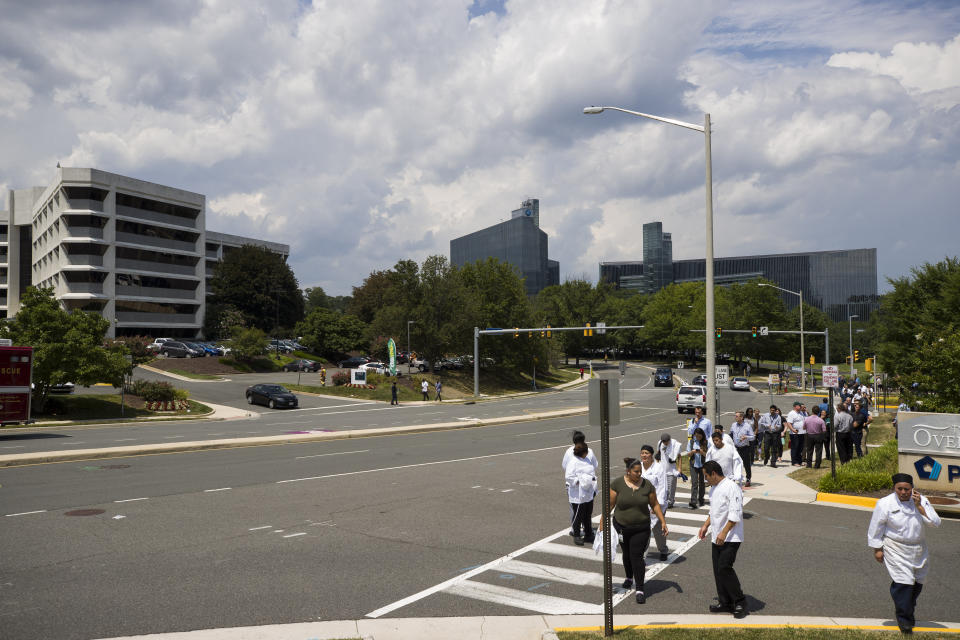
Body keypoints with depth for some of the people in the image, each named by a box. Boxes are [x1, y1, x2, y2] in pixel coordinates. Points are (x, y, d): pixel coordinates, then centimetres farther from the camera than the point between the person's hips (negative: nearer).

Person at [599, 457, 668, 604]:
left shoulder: (647, 485, -7)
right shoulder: (617, 484, -10)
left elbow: (655, 505, 2)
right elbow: (610, 504, -5)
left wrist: (663, 522, -3)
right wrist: (602, 523, -4)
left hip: (641, 529, -1)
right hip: (621, 527, 1)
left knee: (637, 556, -7)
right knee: (627, 554, 17)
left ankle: (640, 589, 0)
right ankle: (629, 577, 43)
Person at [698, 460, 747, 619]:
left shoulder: (732, 488, -16)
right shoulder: (713, 489, 13)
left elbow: (735, 514, -21)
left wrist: (724, 533, -24)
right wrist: (706, 526, 16)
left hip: (731, 538, -9)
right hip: (717, 538, 9)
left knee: (724, 568, -14)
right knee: (718, 570, 9)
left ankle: (740, 602, 0)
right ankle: (725, 602, 20)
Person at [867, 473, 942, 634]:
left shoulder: (921, 501, -2)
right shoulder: (885, 504, -12)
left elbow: (935, 523, -10)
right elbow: (876, 528, -5)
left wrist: (919, 507, -19)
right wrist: (877, 549, -4)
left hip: (918, 549, 4)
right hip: (896, 550, -4)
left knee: (917, 582, 15)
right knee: (903, 582, -12)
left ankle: (909, 611, 39)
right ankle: (904, 618, 3)